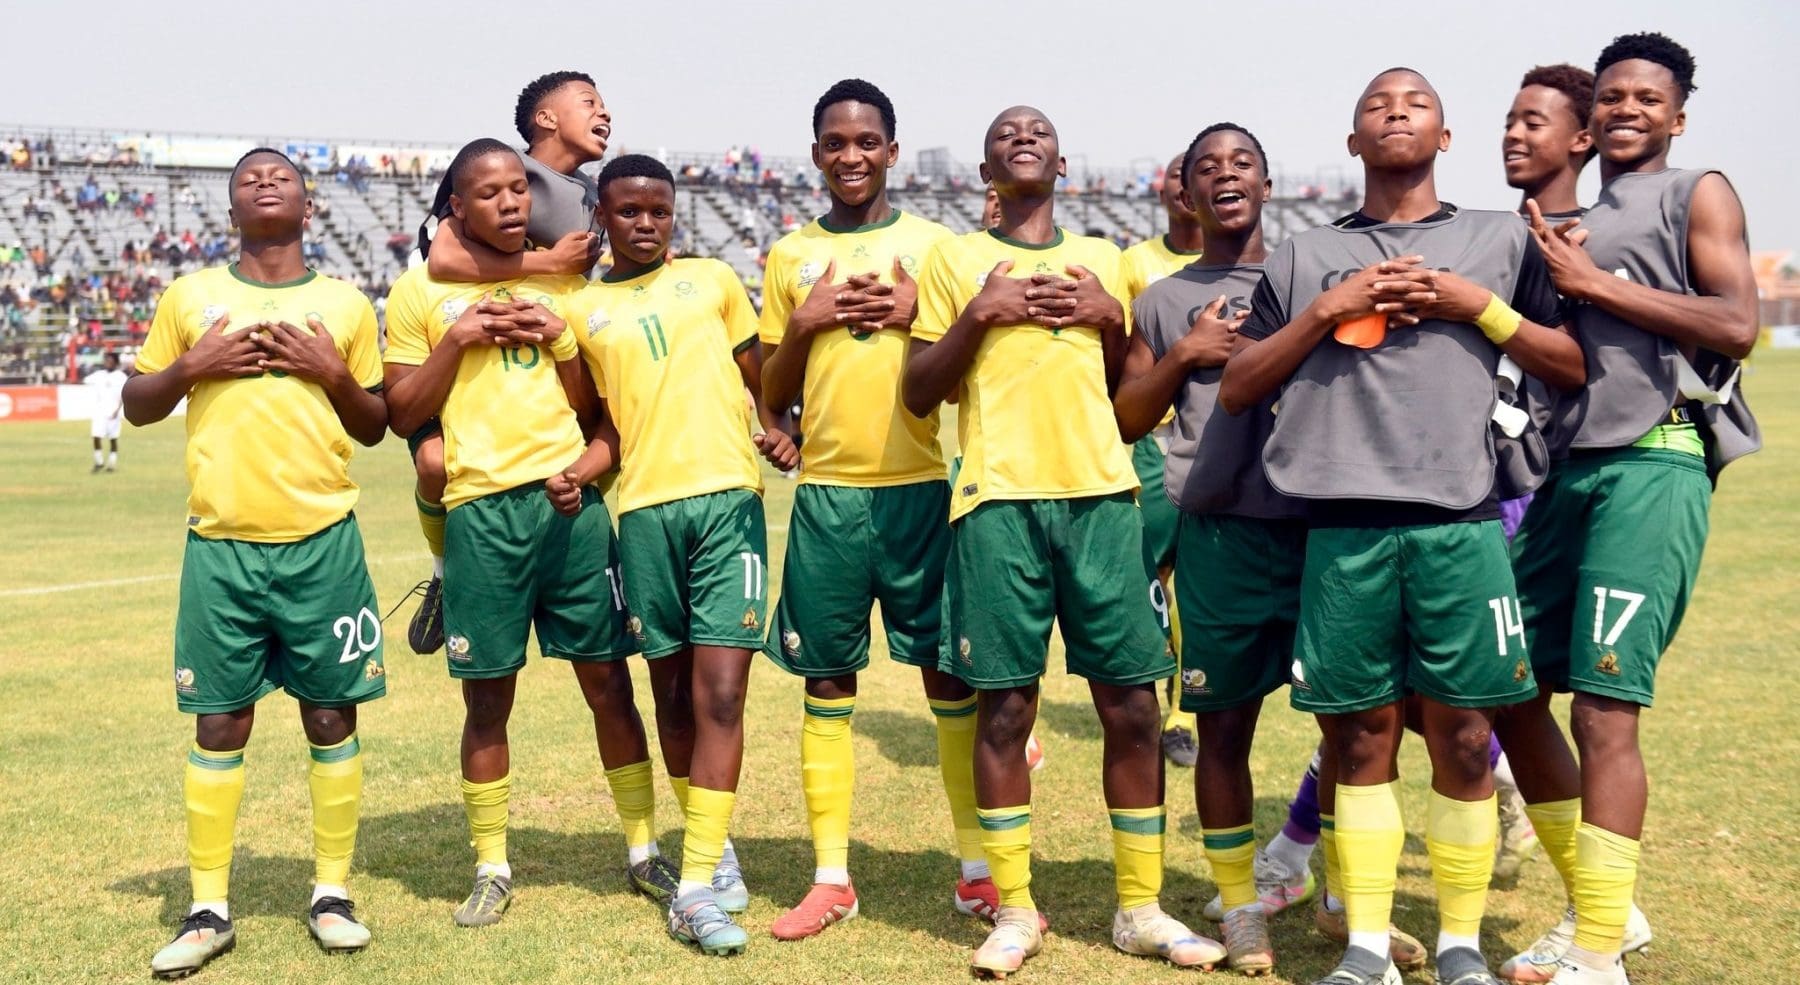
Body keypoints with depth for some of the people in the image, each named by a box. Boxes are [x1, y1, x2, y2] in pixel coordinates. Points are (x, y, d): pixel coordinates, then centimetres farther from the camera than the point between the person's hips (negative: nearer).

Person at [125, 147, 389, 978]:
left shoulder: (346, 304, 10)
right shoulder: (191, 296, 9)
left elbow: (375, 426, 13)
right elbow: (136, 405, 13)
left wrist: (334, 373, -5)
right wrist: (190, 366, -5)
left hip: (323, 541, 0)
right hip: (221, 544, 0)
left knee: (331, 715, 4)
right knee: (219, 722, 3)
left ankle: (331, 892, 16)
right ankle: (209, 909, 14)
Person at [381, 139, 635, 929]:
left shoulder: (561, 281, 12)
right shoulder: (419, 291, 5)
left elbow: (594, 403, 13)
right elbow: (401, 415, 3)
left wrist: (557, 339, -4)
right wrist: (456, 341, -9)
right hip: (482, 512, -2)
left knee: (606, 681, 6)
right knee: (487, 697, 4)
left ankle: (644, 847, 18)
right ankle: (491, 869, 19)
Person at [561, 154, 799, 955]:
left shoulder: (713, 279, 13)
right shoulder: (583, 310, 14)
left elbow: (763, 378, 15)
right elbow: (611, 423, 15)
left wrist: (777, 430, -5)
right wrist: (579, 470, -5)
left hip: (728, 497, -1)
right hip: (645, 509, 2)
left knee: (720, 692, -10)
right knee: (674, 692, 9)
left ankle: (697, 885, -8)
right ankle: (713, 845, 28)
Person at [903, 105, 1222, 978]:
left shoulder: (1103, 260, 18)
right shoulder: (955, 258, 10)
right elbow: (918, 394, 4)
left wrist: (1110, 318, 2)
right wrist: (978, 313, -8)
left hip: (1101, 495, 2)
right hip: (999, 499, -2)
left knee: (1132, 703, 1)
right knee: (1005, 707, -1)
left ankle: (1140, 909, 12)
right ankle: (1014, 911, 11)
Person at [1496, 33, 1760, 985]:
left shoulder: (1697, 194, 5)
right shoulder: (1568, 228, 24)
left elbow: (1735, 324, -10)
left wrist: (1592, 283, -11)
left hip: (1653, 463, -7)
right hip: (1569, 469, 7)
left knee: (1603, 706, -13)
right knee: (1511, 689, 7)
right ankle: (1596, 908, 22)